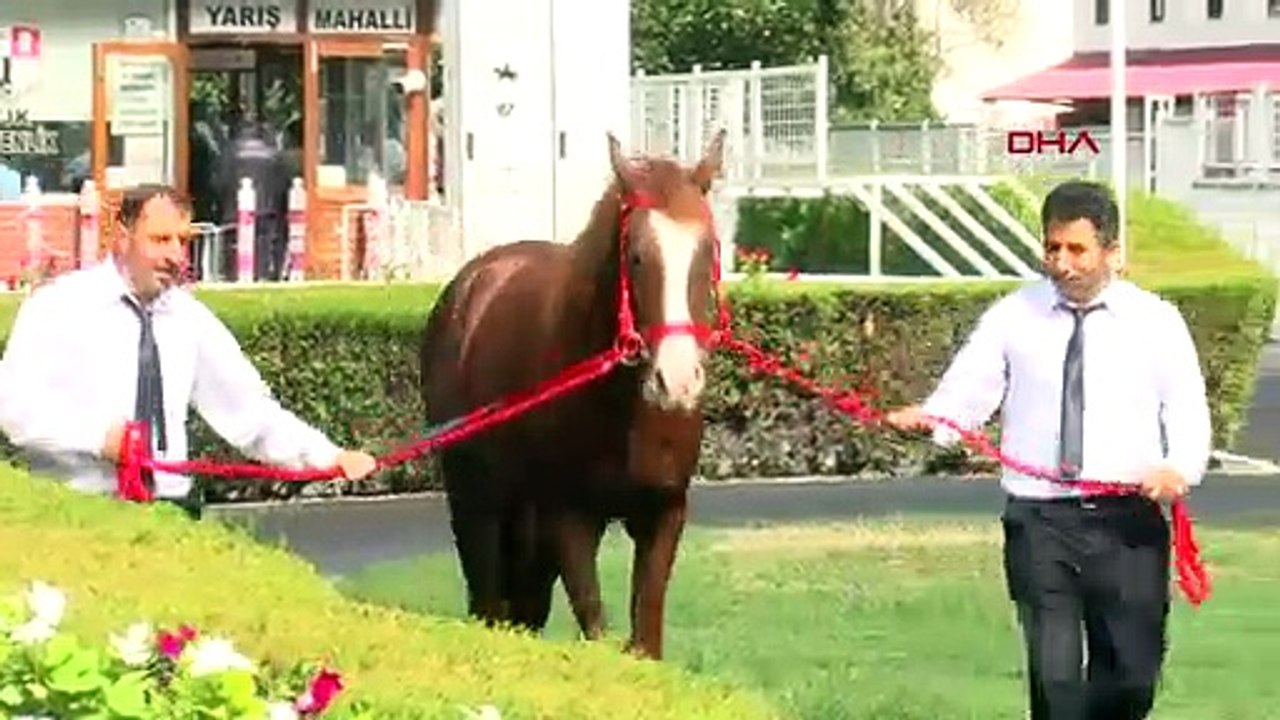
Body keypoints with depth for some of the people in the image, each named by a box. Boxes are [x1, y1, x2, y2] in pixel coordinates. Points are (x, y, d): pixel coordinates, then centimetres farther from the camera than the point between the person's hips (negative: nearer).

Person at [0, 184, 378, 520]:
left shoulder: (188, 318, 10)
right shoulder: (60, 306, -2)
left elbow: (248, 413, 10)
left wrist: (329, 459, -1)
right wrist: (98, 435, -24)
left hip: (169, 507, 4)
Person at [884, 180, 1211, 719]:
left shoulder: (1155, 321, 6)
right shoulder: (1011, 318, 8)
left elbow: (1188, 414, 4)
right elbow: (967, 391, 1)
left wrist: (1180, 468, -17)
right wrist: (926, 418, -22)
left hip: (1129, 520, 0)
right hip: (1040, 519, 0)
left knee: (1132, 675, 2)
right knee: (1054, 677, -5)